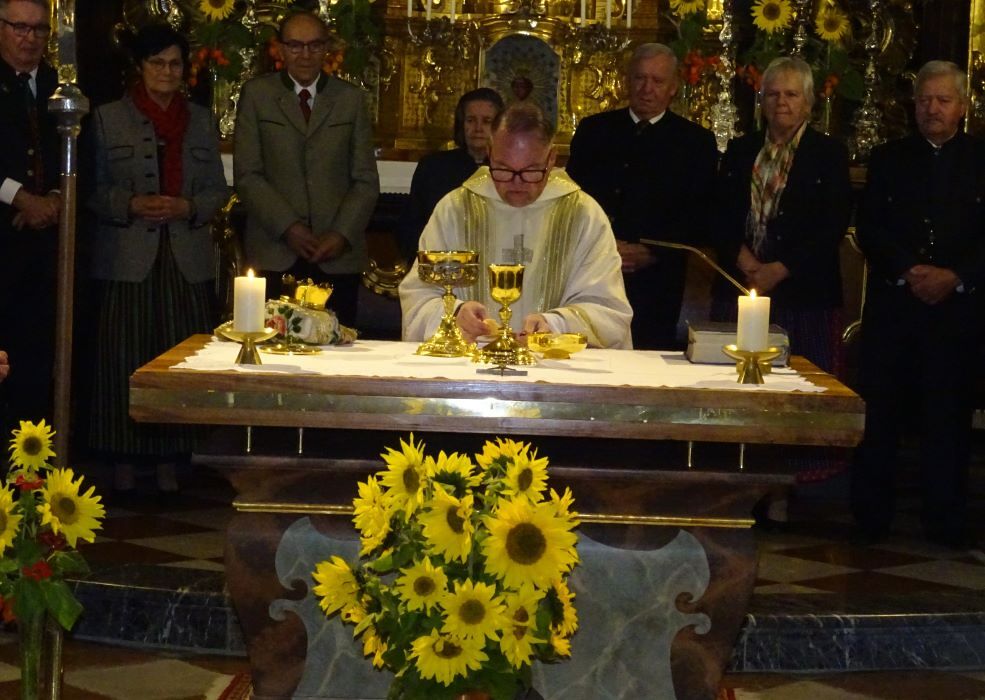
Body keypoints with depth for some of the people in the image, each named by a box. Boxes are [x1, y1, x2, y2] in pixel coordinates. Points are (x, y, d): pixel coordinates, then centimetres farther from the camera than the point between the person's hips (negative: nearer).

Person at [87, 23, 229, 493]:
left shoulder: (200, 120, 14)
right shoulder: (108, 118, 6)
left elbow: (218, 189, 13)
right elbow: (94, 189, 2)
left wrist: (187, 207, -7)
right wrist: (131, 205, -15)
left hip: (187, 259, 2)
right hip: (128, 257, -2)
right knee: (125, 360, -3)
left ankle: (168, 461, 8)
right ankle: (123, 461, 5)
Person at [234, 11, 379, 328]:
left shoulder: (351, 98, 11)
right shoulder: (256, 94, 7)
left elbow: (366, 180, 8)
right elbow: (247, 175, 1)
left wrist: (342, 235, -6)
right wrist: (288, 227, -9)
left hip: (338, 255, 1)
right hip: (275, 254, -1)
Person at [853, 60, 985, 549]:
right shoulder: (888, 159, 12)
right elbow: (870, 229, 4)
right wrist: (908, 271, -11)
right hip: (892, 304, 1)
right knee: (879, 414, 1)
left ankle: (946, 522, 9)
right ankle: (870, 520, 8)